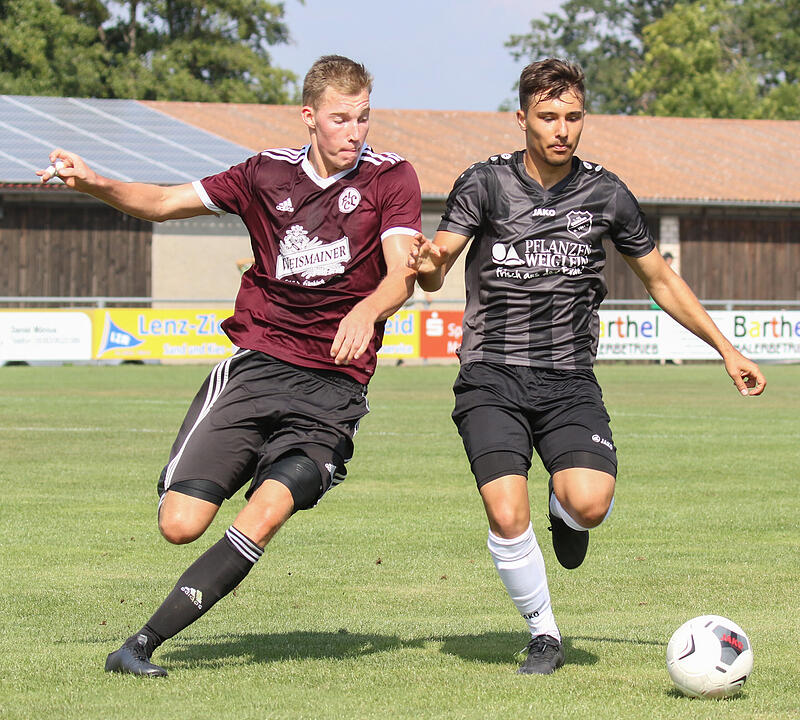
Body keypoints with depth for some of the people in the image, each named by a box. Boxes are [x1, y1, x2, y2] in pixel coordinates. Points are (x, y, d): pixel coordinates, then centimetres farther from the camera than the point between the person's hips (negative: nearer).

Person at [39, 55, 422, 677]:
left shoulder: (391, 177, 1)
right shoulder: (269, 173, 9)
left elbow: (402, 274, -11)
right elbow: (166, 203, 17)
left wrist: (366, 311, -33)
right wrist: (94, 183, -1)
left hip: (334, 388, -2)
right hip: (257, 363, 2)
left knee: (267, 514, -23)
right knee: (180, 523, -12)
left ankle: (143, 643, -18)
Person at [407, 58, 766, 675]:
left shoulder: (605, 194, 5)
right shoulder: (485, 184, -2)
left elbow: (661, 281, 18)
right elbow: (435, 274, -10)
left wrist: (726, 349, 16)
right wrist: (427, 265, -35)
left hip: (569, 381, 1)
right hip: (492, 378, -1)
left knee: (590, 504, -24)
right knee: (508, 517, -21)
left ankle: (565, 511, 16)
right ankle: (544, 635, 5)